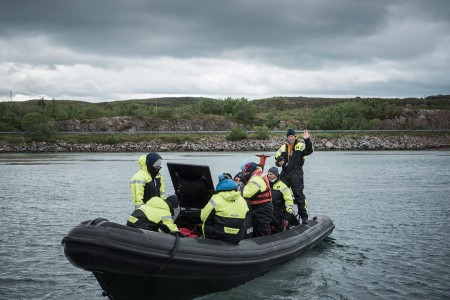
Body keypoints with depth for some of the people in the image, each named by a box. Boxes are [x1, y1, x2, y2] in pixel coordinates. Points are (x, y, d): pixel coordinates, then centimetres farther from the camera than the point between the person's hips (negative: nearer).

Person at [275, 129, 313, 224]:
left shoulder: (300, 146, -1)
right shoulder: (283, 148, 13)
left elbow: (309, 151, -19)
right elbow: (277, 159, 19)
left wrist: (307, 140, -33)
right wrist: (279, 163, -4)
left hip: (296, 174, -5)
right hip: (285, 174, 5)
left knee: (299, 195, -6)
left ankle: (304, 216, 0)